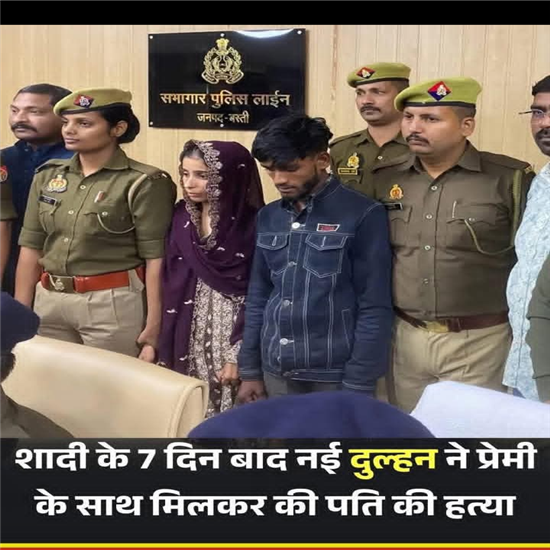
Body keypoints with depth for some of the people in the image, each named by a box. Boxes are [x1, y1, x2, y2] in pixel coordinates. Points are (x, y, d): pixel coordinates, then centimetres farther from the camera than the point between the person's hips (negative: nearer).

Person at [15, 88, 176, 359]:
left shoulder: (144, 183, -10)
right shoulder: (47, 175, 7)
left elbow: (156, 258, -12)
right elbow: (31, 247, 9)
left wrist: (154, 324, -15)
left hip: (113, 304, -5)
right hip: (49, 301, 6)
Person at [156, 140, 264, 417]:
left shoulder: (252, 225, -12)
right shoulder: (182, 218, 5)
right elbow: (170, 283, 7)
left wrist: (239, 354, -15)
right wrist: (167, 347, 5)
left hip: (233, 329, -5)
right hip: (190, 334, 5)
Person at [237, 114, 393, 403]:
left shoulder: (363, 216, -10)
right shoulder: (268, 218, 6)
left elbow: (375, 309, -10)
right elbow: (257, 297, 12)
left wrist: (357, 386, -11)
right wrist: (250, 371, 10)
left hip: (334, 376, -5)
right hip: (275, 373, 5)